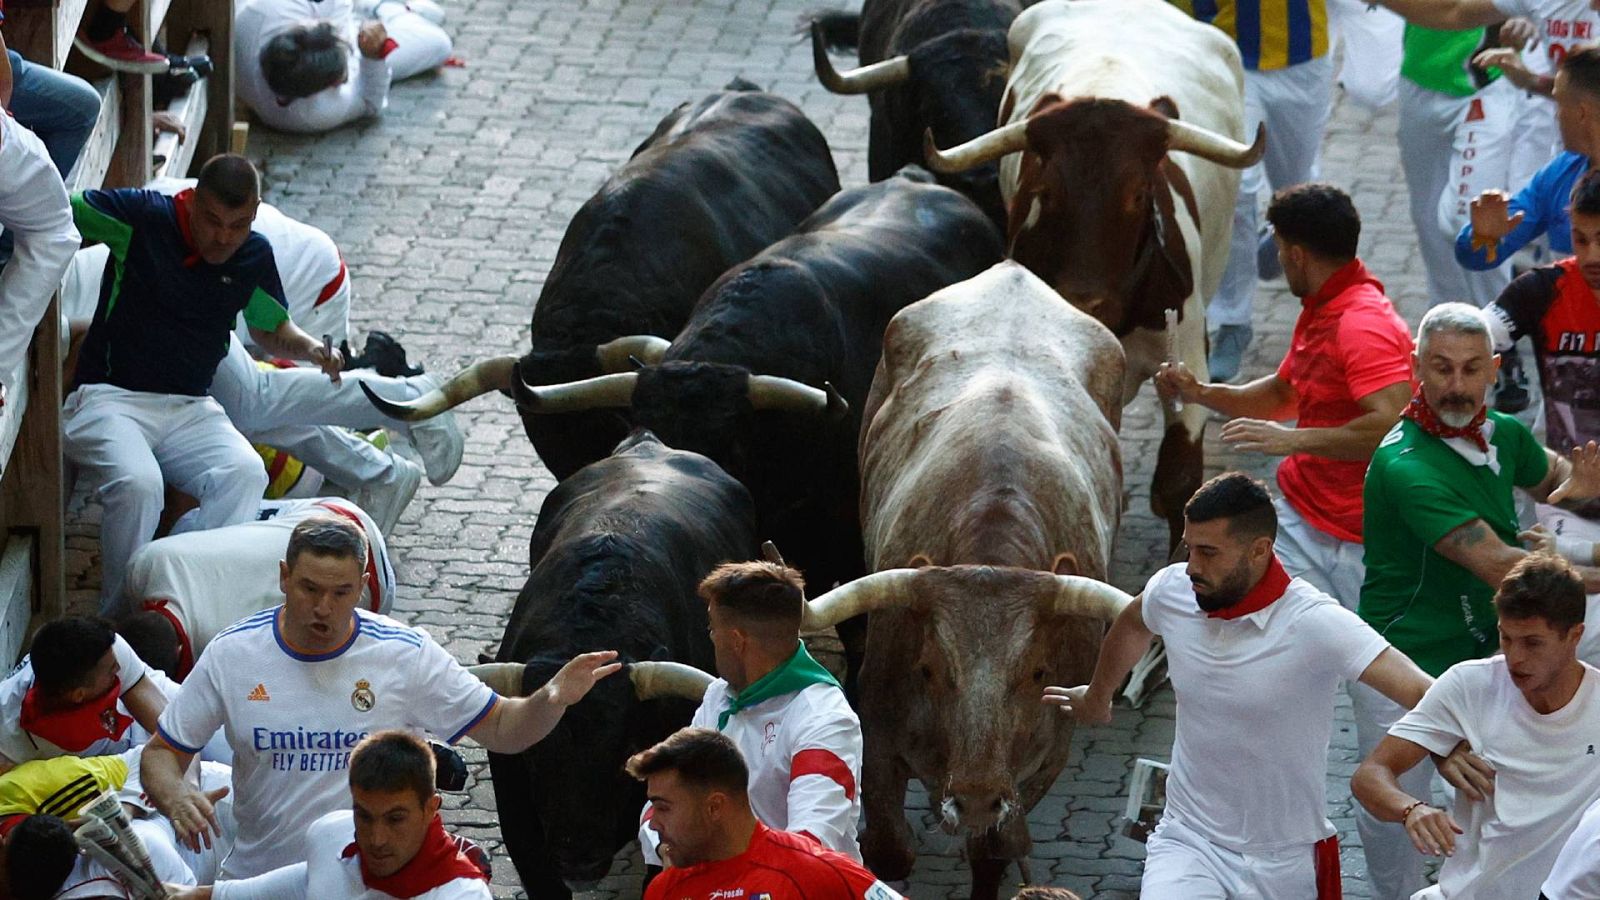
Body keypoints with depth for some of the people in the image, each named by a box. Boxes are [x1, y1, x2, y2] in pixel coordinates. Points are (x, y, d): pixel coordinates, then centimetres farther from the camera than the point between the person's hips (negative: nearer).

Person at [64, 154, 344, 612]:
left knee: (245, 473, -28)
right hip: (111, 398, -4)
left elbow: (272, 330, 22)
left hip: (190, 410, 4)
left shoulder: (255, 256, 6)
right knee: (138, 483, -34)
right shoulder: (142, 217, -8)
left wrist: (310, 348, 1)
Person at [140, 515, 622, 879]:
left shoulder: (406, 655, -8)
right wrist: (174, 794, -23)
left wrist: (551, 700, -23)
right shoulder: (233, 654, -7)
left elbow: (502, 730, -1)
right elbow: (162, 753, 1)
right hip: (257, 877, 1)